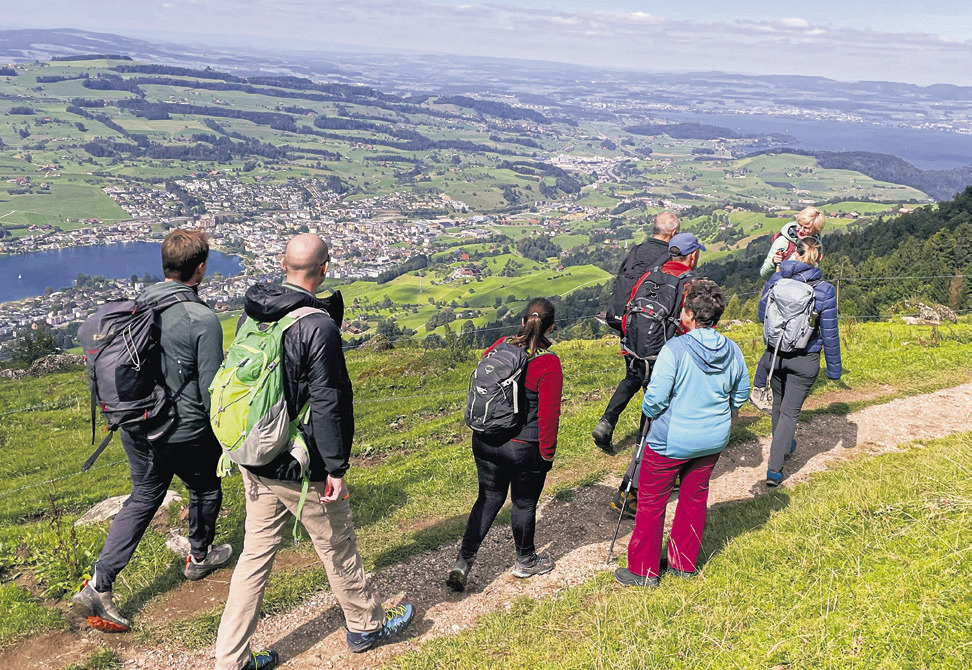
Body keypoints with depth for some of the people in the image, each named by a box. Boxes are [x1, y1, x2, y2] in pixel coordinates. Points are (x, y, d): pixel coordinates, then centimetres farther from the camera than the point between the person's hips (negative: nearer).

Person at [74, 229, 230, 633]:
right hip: (185, 433, -5)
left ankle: (99, 585, 14)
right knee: (205, 490, 21)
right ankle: (200, 557, 43)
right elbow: (212, 390, -18)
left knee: (142, 499, 19)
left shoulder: (136, 306, -2)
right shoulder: (203, 319, -22)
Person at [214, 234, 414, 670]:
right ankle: (365, 626, 36)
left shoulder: (252, 311, 2)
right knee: (337, 549, 14)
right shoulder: (319, 326, -21)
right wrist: (336, 468, -14)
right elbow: (326, 404, -21)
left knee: (256, 554, 16)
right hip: (301, 468, -6)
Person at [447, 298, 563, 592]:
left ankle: (463, 562, 15)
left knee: (489, 498, 18)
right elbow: (549, 415, -15)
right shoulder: (548, 363, -17)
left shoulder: (497, 347, -1)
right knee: (524, 502, 16)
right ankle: (525, 561, 37)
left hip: (485, 442, 5)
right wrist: (548, 454, -2)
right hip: (524, 447, -4)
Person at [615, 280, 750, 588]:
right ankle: (683, 563, 33)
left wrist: (649, 410, 1)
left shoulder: (674, 349, -21)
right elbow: (741, 395, 9)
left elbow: (654, 399, -20)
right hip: (713, 441, 6)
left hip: (671, 441, -5)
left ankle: (644, 570, 19)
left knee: (651, 503, 9)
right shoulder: (732, 351, -4)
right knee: (694, 499, 20)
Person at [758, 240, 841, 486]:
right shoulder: (824, 291, -14)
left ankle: (783, 447, 47)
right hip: (805, 359, -3)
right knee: (790, 411, 5)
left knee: (779, 404, 24)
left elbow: (762, 315, 7)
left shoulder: (776, 279, -6)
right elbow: (829, 334, -8)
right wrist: (834, 368, 2)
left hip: (776, 355, 3)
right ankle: (774, 469, 1)